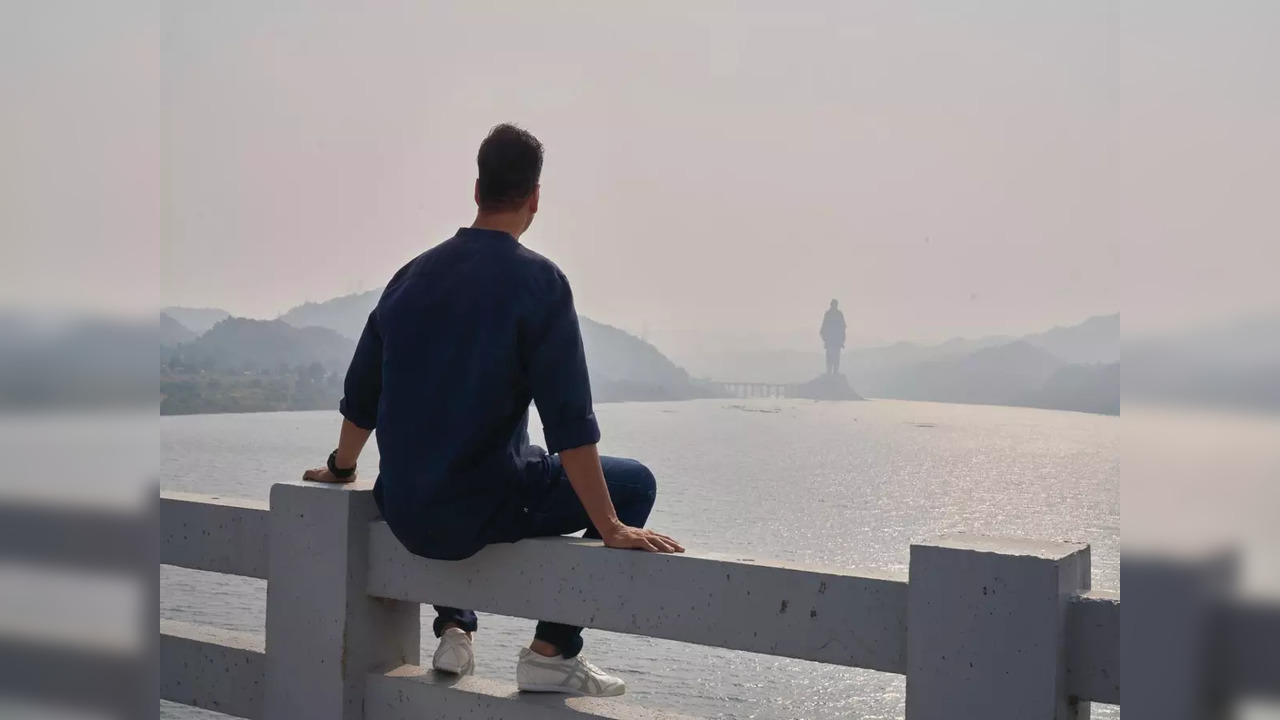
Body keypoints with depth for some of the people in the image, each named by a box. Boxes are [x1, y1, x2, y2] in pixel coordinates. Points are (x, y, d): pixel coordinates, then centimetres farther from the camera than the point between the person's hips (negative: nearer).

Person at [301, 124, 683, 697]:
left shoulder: (414, 273, 6)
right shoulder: (537, 281, -12)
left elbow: (360, 395, 14)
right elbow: (569, 424, -18)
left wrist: (340, 470, 31)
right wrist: (612, 530, -14)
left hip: (402, 512, 6)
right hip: (475, 513, -6)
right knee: (635, 482, 9)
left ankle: (454, 629, 29)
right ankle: (552, 651, 5)